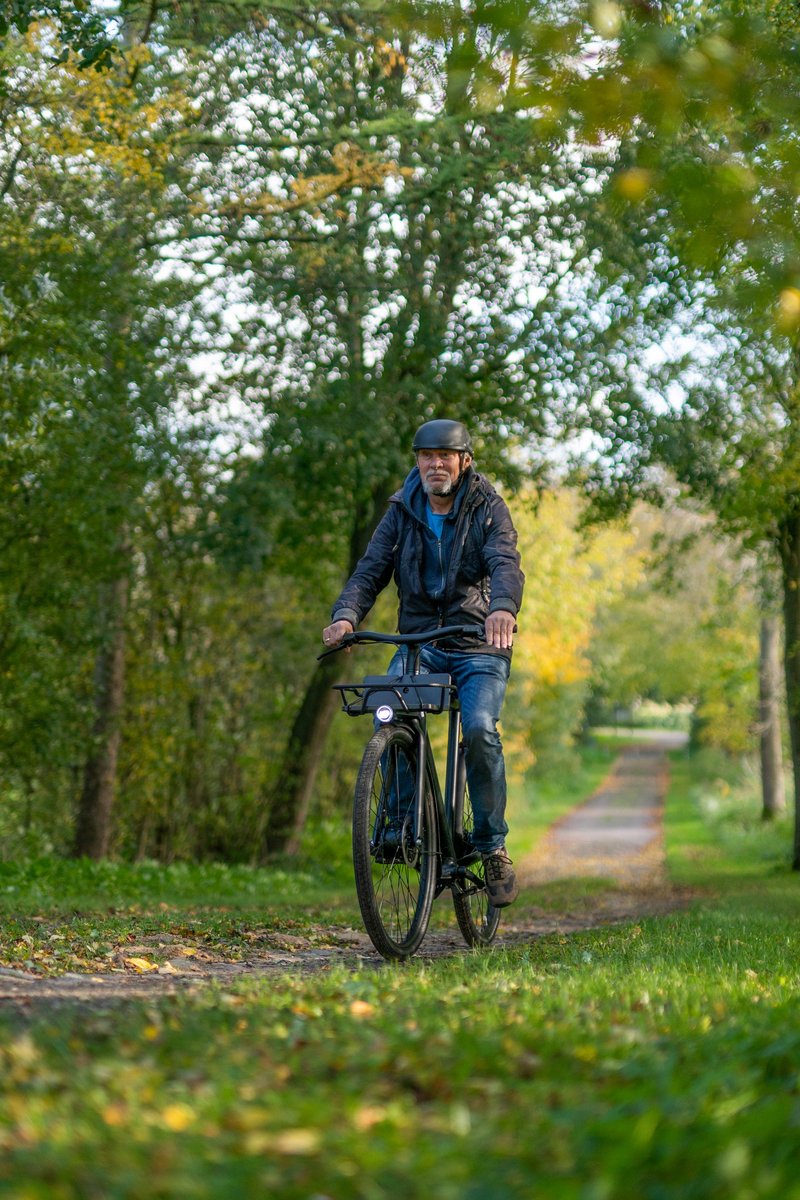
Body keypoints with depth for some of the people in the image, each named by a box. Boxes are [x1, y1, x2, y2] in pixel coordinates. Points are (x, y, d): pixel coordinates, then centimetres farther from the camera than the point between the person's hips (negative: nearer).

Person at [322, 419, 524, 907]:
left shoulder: (488, 508, -3)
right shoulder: (403, 512, 7)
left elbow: (506, 563, -20)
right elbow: (371, 569, -2)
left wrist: (503, 607, -43)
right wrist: (346, 615, -23)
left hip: (479, 645, -3)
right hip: (419, 642, 3)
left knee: (479, 729, -25)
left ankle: (493, 846, -8)